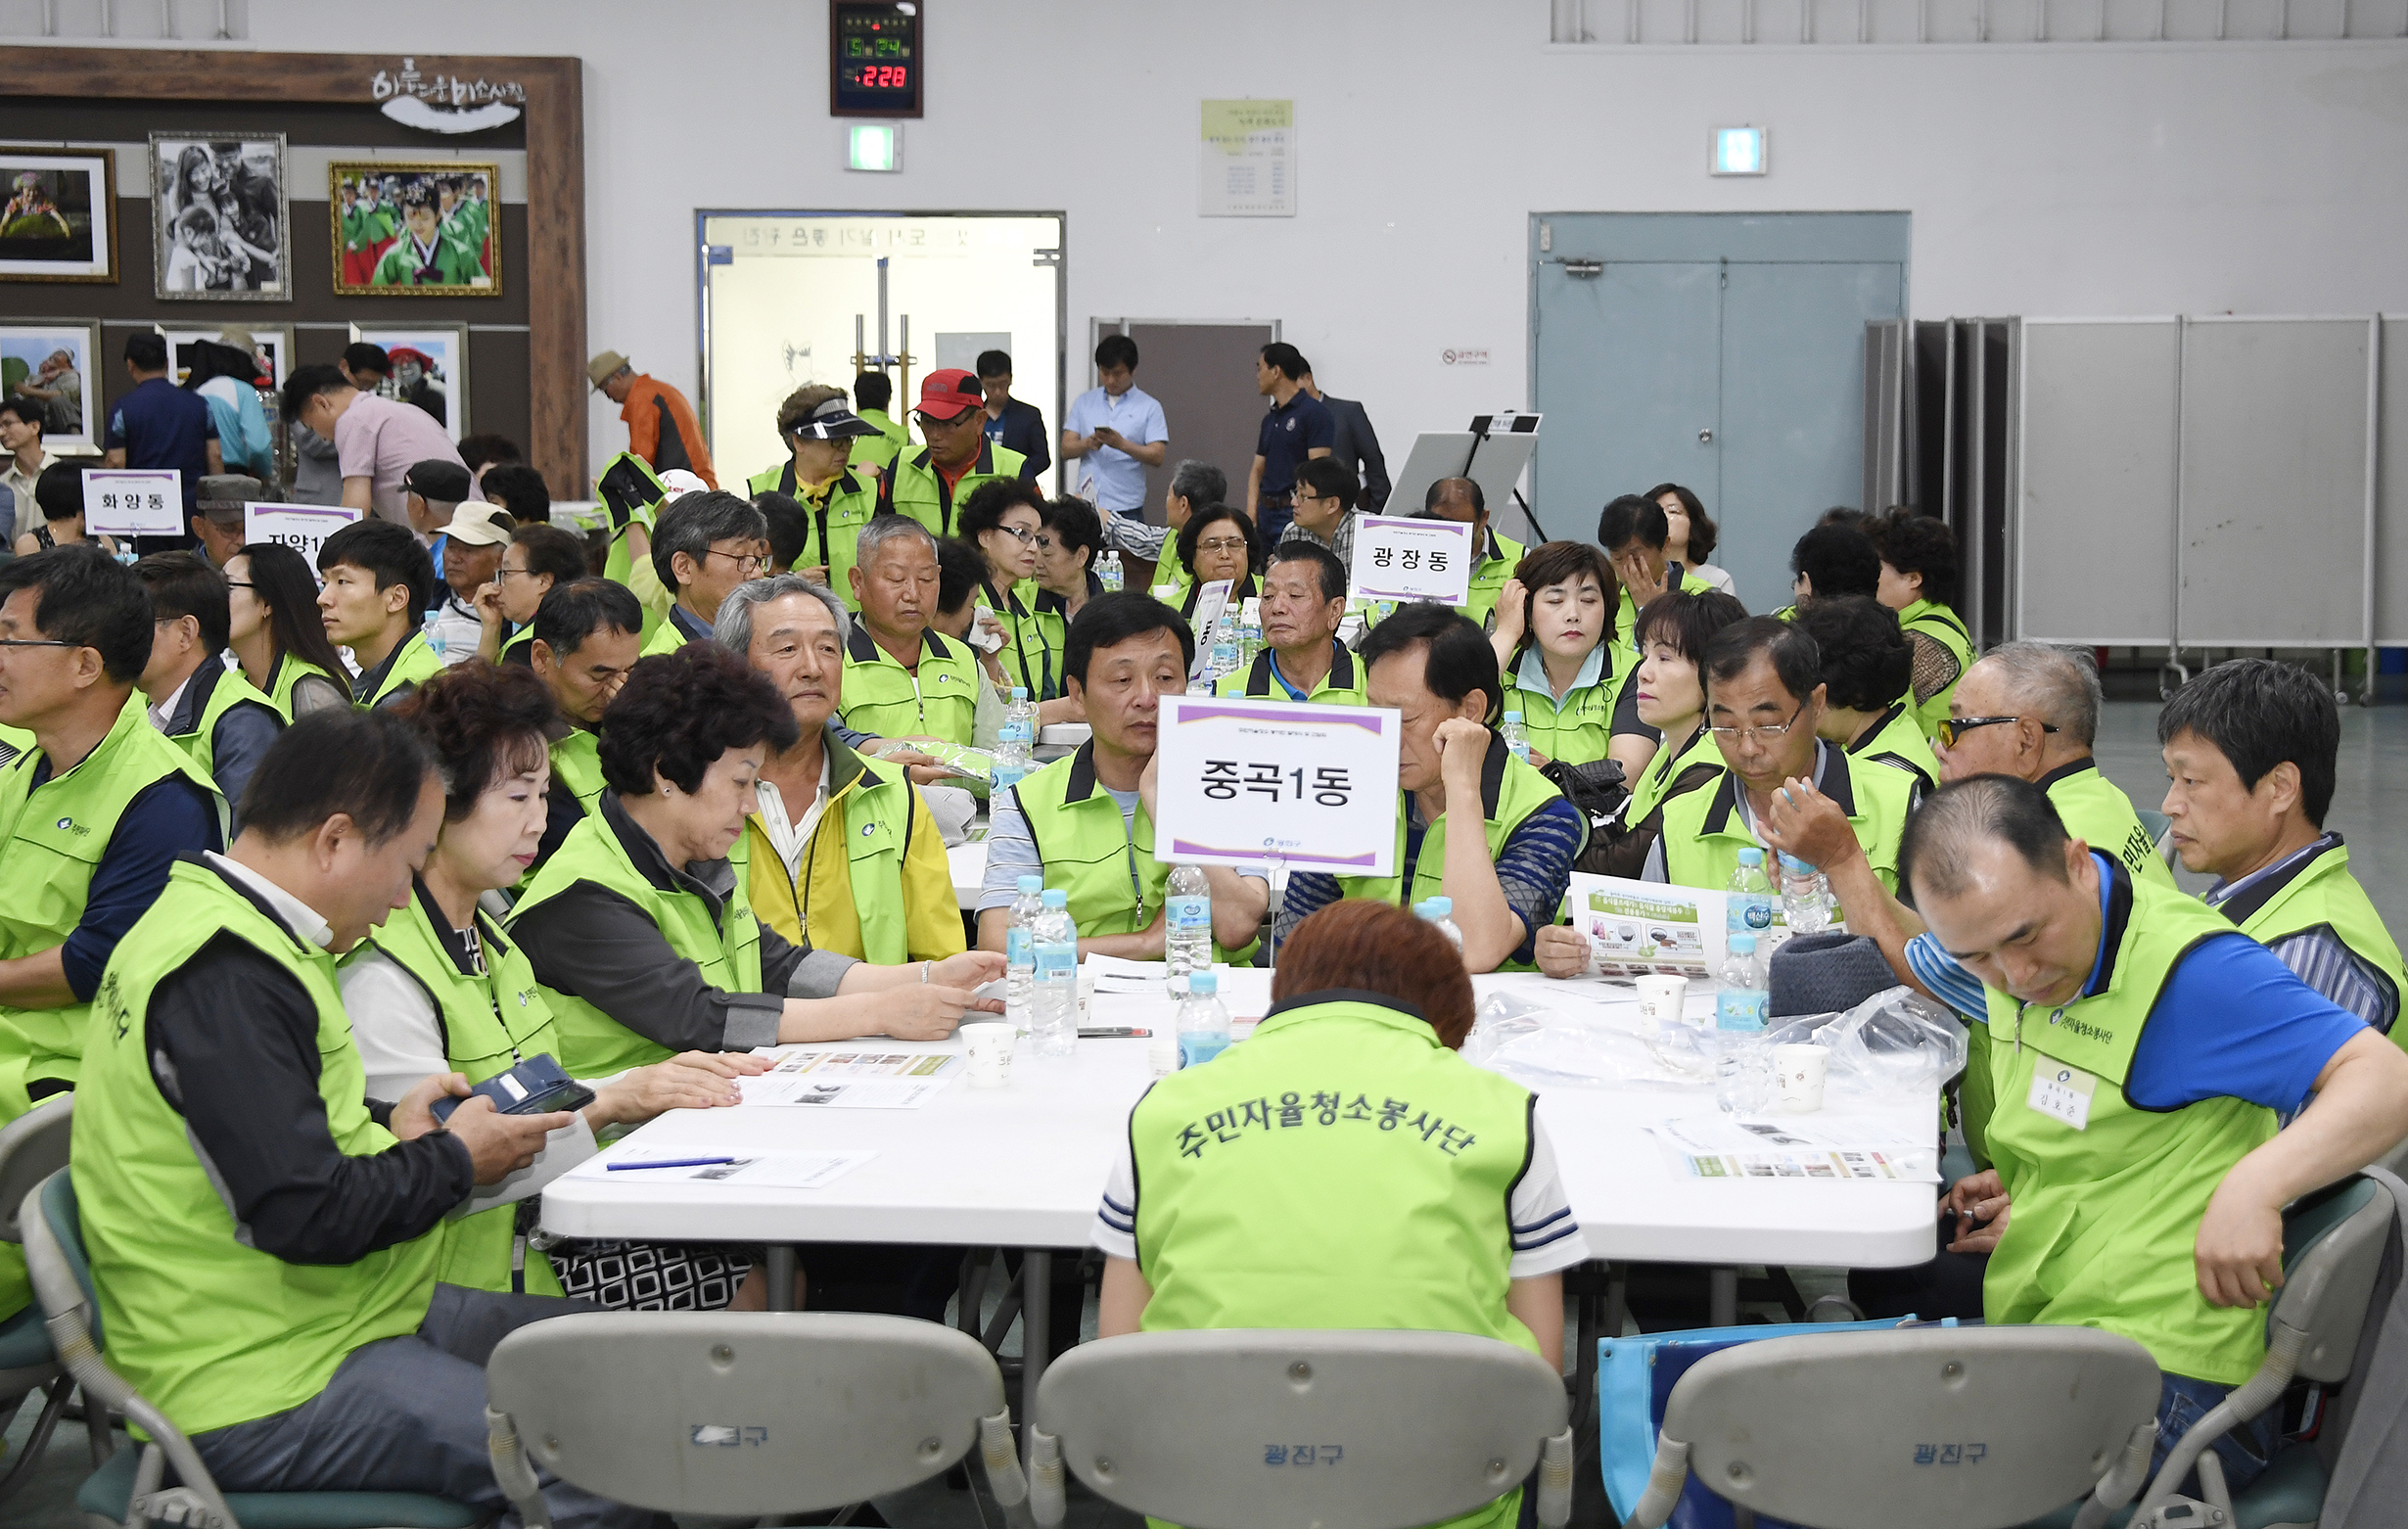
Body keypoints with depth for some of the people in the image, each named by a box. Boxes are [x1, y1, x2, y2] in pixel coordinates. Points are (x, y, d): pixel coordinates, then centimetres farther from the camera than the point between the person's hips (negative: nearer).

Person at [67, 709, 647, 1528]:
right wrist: (455, 1159, -10)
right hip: (261, 1386, -11)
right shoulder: (223, 981, -23)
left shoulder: (211, 922, 11)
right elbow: (309, 1216, -26)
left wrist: (387, 1127, 10)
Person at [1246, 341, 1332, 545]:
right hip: (1266, 513, 8)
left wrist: (1299, 508, -22)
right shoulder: (1270, 419, 18)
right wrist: (1250, 517, 5)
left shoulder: (1314, 413, -8)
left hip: (1293, 514, -8)